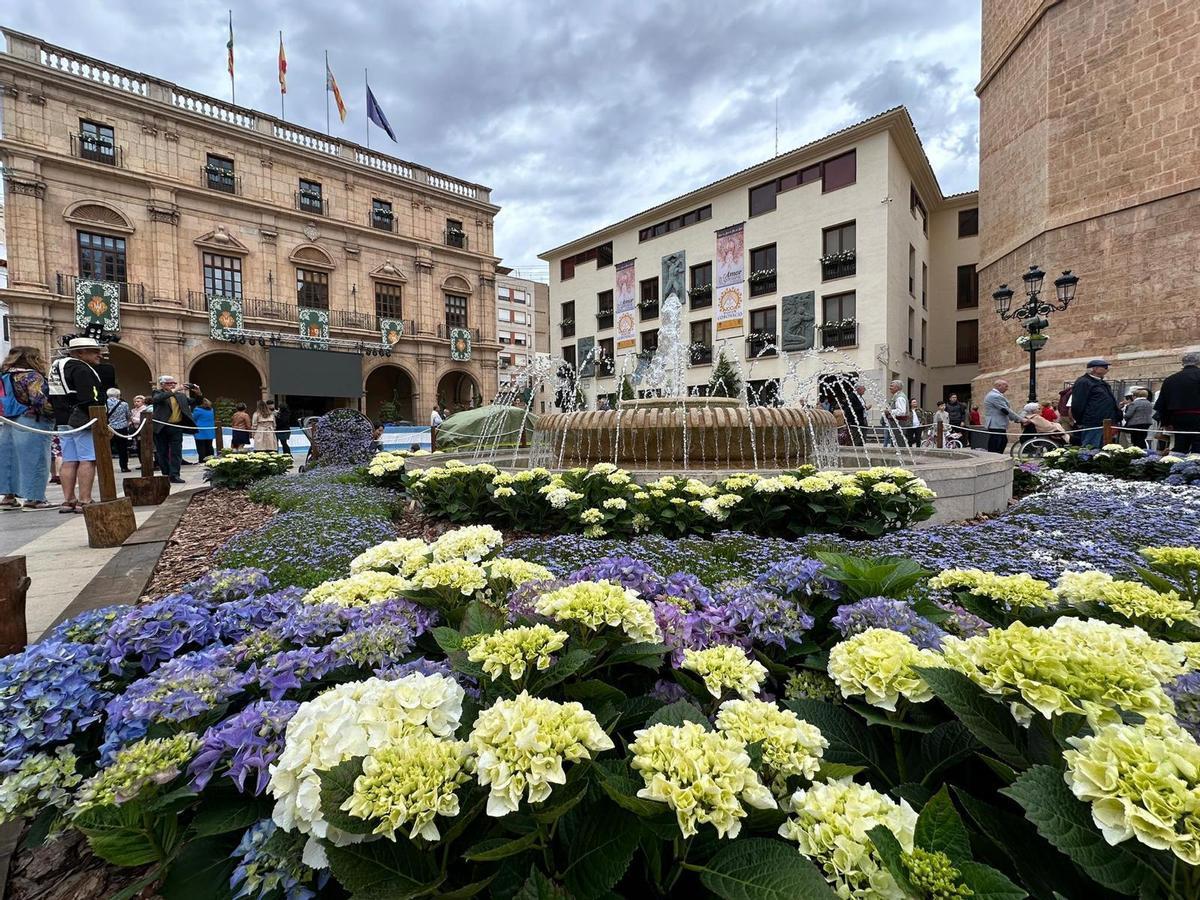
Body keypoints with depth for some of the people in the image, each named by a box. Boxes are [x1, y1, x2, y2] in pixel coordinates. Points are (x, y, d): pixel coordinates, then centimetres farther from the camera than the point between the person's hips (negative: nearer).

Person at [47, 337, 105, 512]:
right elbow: (91, 400, -20)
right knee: (87, 460, -7)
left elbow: (52, 397, 22)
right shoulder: (81, 368, -11)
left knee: (69, 461, 10)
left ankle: (68, 500, 13)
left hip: (62, 421, 10)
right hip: (82, 422, -10)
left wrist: (59, 420, 24)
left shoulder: (56, 366, 20)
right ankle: (84, 501, -8)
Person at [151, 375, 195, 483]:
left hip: (176, 427, 2)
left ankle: (174, 475, -4)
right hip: (161, 428, -2)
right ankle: (166, 475, 15)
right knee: (163, 453, 6)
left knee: (176, 452, -4)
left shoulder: (181, 395, 13)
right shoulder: (158, 393, 3)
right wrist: (172, 391, -22)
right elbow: (156, 399, -19)